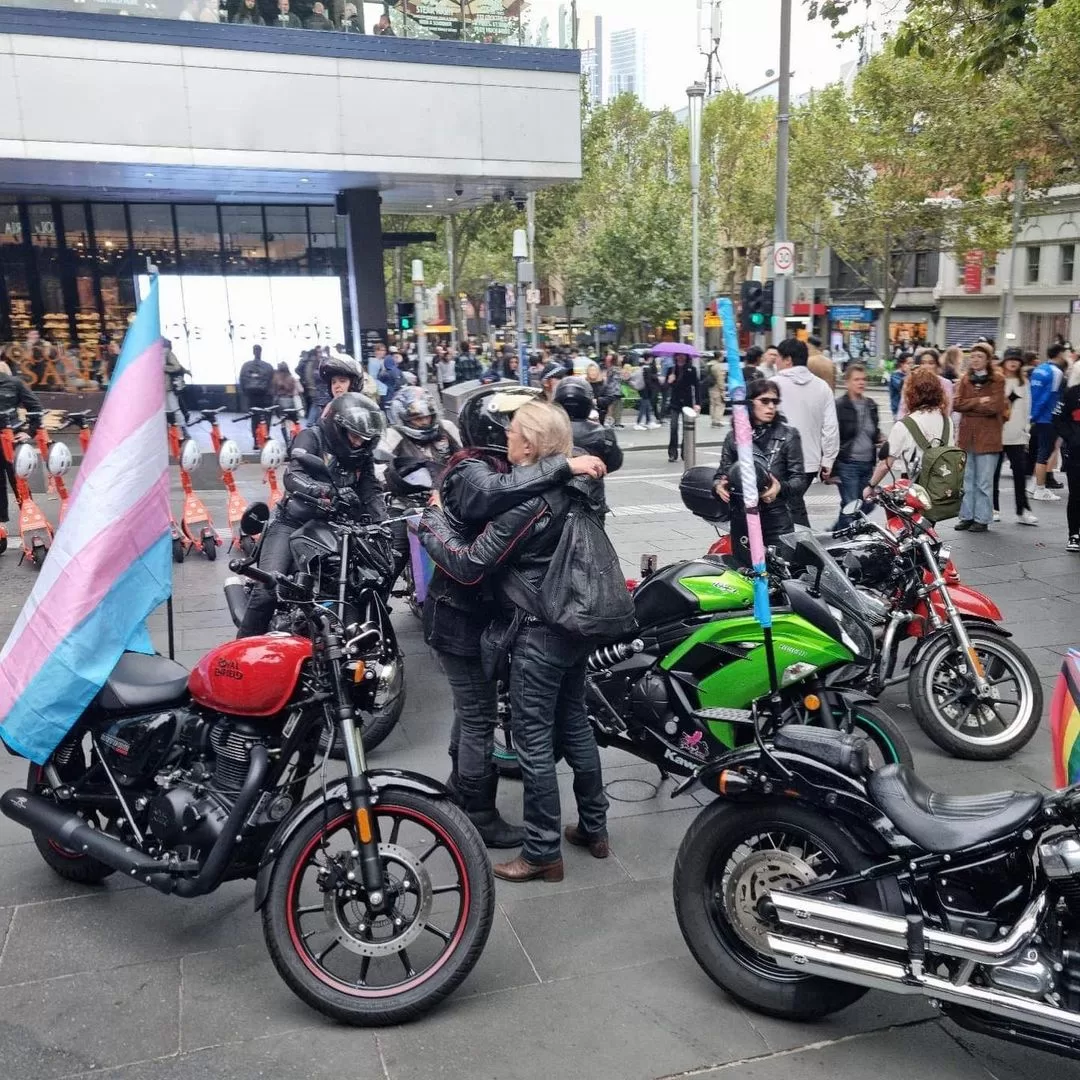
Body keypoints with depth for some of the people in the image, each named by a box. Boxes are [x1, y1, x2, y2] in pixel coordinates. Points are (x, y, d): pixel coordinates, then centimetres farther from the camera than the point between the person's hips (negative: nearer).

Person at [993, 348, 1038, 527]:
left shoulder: (1024, 383, 14)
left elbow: (1027, 409, 15)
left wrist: (1026, 432, 10)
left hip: (1017, 436, 3)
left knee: (1020, 472, -1)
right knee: (994, 473, 3)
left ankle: (1023, 511, 2)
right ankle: (994, 508, 13)